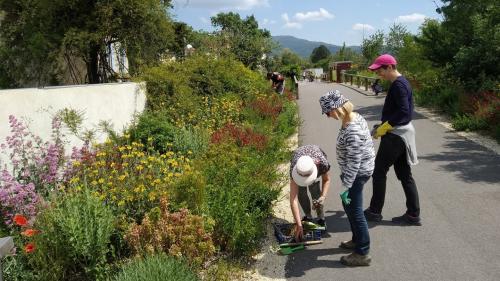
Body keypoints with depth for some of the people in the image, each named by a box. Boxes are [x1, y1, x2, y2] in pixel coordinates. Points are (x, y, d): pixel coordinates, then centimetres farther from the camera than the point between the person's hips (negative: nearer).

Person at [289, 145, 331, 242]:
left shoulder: (323, 163, -43)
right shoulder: (294, 168, -44)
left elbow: (326, 180, -17)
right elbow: (293, 199, -45)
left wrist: (323, 197, -34)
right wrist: (299, 225, -49)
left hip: (316, 157, 0)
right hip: (298, 158, 0)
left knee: (315, 190, -17)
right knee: (301, 192, -11)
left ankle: (321, 219, 3)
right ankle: (308, 216, 15)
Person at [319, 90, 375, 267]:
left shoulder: (352, 131, -31)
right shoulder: (355, 117, 0)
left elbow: (353, 163, -27)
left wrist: (345, 186, -21)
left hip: (357, 174, -10)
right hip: (361, 170, 10)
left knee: (354, 211, 3)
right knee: (349, 206, 22)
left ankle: (362, 254, 16)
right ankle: (357, 240, 39)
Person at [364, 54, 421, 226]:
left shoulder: (398, 85, -16)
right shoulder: (402, 83, 15)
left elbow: (403, 111, -24)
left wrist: (383, 128, -19)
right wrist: (384, 126, 13)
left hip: (395, 134, -10)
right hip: (403, 133, 10)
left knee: (379, 171, 0)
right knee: (404, 174, 12)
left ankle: (375, 212, 11)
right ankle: (413, 215, 16)